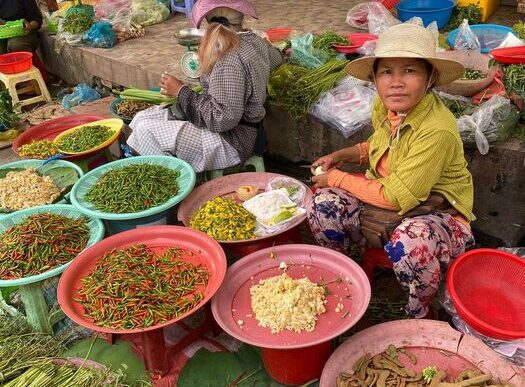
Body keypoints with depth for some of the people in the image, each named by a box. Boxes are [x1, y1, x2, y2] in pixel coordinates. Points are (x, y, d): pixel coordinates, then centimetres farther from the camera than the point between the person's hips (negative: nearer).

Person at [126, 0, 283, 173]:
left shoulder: (230, 58, -25)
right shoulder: (257, 41, 2)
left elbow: (224, 119, -27)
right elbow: (277, 57, 27)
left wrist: (181, 92, -18)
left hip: (231, 143, -10)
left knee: (146, 130, -13)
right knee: (142, 118, 7)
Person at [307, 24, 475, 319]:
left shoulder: (437, 130, -30)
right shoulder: (383, 106, -6)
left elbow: (395, 197, -27)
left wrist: (337, 178, -16)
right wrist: (342, 155, 1)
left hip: (438, 211, -7)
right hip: (387, 199, 7)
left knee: (410, 242, -39)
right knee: (323, 205, -13)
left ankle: (421, 315, -7)